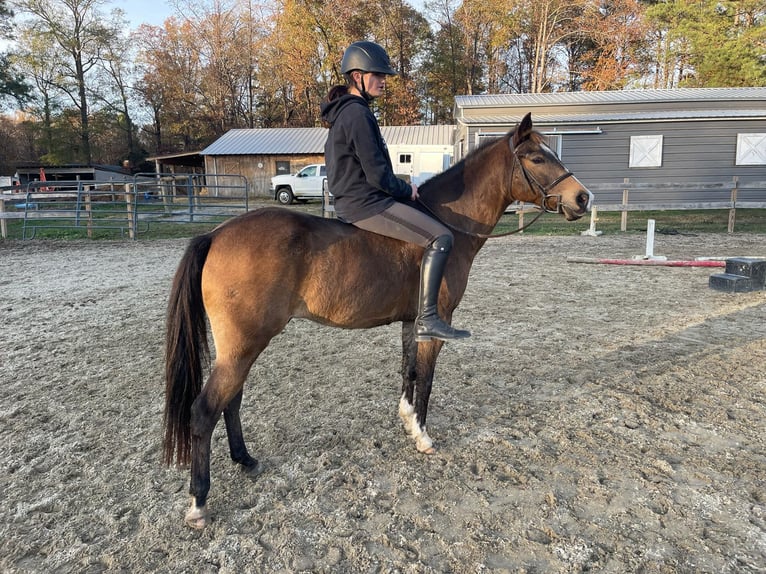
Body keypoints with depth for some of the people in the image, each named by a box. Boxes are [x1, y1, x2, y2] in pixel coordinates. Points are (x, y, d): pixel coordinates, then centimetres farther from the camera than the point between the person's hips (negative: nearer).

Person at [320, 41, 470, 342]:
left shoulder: (343, 113, 17)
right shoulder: (357, 114, -16)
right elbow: (377, 174, -20)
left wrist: (401, 188, 15)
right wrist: (406, 190, -3)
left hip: (350, 201, 11)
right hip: (367, 204, -11)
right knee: (440, 237, -16)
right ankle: (427, 319, -16)